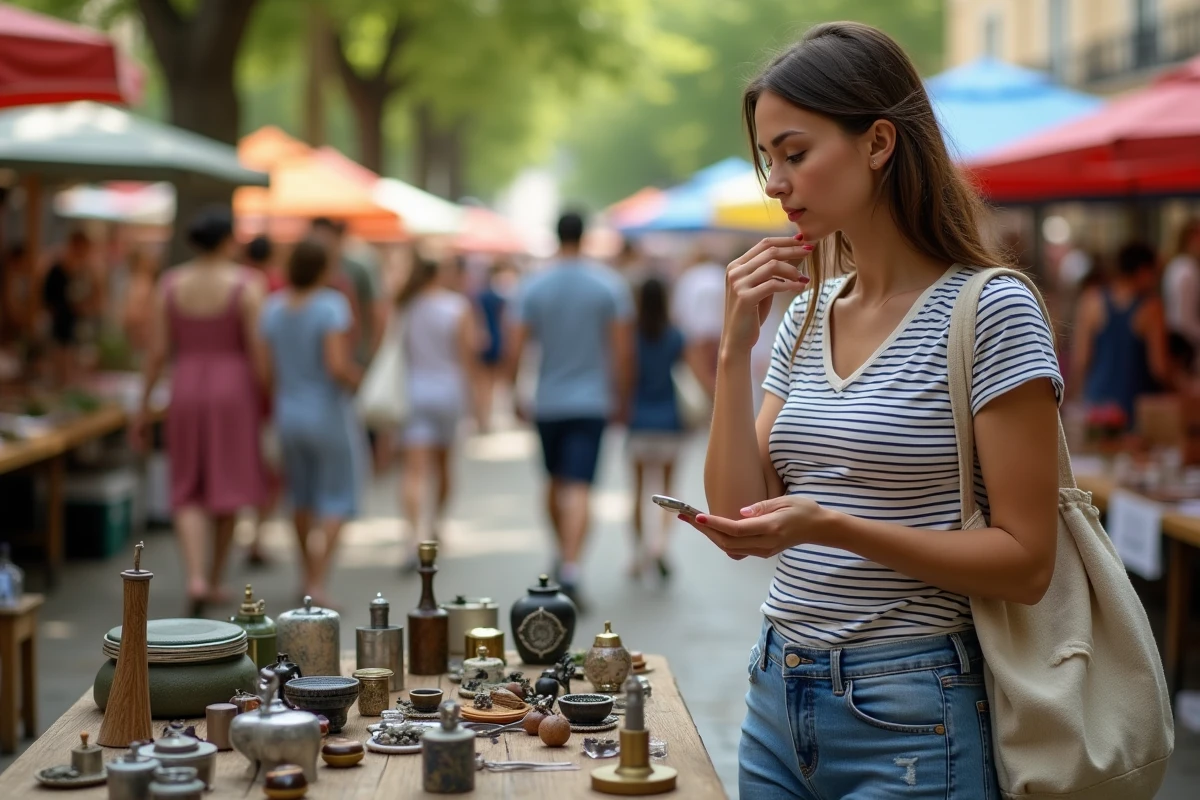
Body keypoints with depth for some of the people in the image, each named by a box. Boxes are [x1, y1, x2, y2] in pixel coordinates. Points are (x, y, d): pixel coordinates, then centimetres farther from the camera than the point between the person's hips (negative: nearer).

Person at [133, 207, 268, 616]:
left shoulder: (170, 284, 0)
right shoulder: (246, 285, -9)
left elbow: (156, 351, 0)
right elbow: (257, 349, -11)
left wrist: (144, 408, 7)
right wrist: (266, 404, -2)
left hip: (185, 390, 2)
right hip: (233, 390, -2)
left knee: (188, 492, 8)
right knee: (228, 487, 12)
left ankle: (195, 578, -10)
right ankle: (215, 580, 19)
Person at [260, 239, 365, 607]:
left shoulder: (273, 307, 0)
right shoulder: (331, 305, -17)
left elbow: (267, 369, 0)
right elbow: (338, 365, -26)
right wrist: (356, 378, -6)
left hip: (288, 413, 5)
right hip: (329, 415, -5)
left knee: (302, 494, 23)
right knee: (338, 497, 6)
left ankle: (307, 574, 34)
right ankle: (318, 583, -5)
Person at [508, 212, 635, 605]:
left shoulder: (533, 286, 0)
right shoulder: (609, 285, -3)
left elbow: (515, 349, -4)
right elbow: (623, 350, -4)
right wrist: (622, 398, 7)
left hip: (548, 402, 2)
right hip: (592, 402, -2)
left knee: (556, 481, 20)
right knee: (579, 487, -8)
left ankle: (563, 554, 34)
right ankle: (570, 568, -21)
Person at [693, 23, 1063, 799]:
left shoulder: (990, 311, -12)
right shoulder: (806, 313, 8)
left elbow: (1025, 562, -14)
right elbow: (739, 524, 3)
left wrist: (830, 527, -24)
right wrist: (736, 351, -6)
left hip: (908, 720, -6)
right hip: (778, 699, 6)